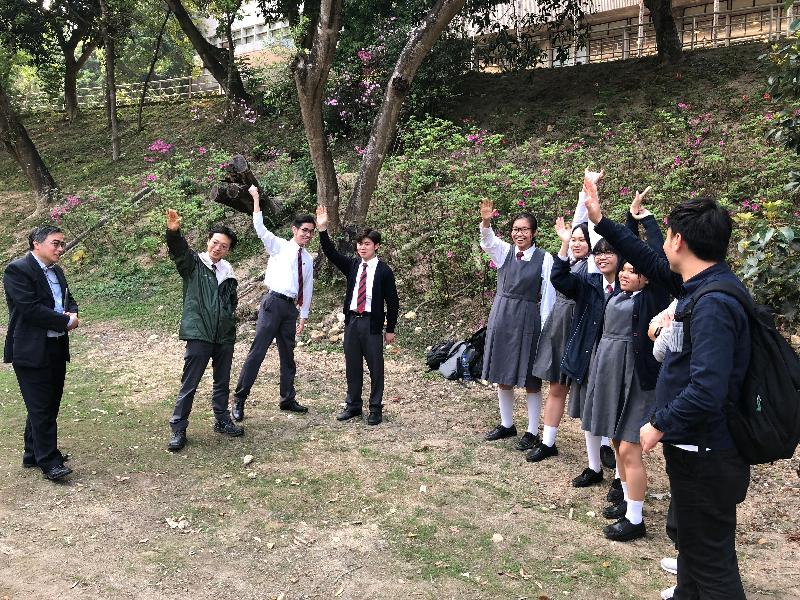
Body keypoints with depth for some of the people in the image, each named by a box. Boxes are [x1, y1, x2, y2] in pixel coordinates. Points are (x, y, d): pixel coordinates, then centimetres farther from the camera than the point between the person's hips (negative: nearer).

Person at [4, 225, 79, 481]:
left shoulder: (56, 271, 13)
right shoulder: (17, 270, -13)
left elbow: (69, 299, 20)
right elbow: (30, 308, -21)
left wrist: (73, 313, -4)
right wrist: (66, 322, -15)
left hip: (57, 349, 8)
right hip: (32, 351, -8)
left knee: (49, 405, 15)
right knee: (41, 408, -3)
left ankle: (33, 454, 29)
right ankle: (49, 462, 5)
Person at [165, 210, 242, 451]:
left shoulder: (228, 272, 12)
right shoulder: (193, 263, -3)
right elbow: (177, 250, -25)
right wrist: (173, 231, -45)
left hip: (225, 336, 5)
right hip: (199, 335, -5)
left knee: (222, 383, 16)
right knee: (189, 385, -1)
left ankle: (222, 421, 31)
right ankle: (178, 429, 9)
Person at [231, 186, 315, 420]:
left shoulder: (308, 259, 16)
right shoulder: (279, 246, 4)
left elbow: (308, 289, 19)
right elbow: (259, 228, -8)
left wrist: (303, 316, 17)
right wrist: (256, 198, -10)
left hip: (291, 308, 5)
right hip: (273, 303, -5)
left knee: (287, 355, 13)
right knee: (257, 351, -8)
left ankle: (287, 399, 24)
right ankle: (239, 400, -2)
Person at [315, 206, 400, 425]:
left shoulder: (384, 271, -4)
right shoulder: (352, 265, 8)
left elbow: (392, 301, -2)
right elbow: (331, 253, -3)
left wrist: (390, 329, -3)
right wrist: (323, 229, -16)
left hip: (372, 323, -4)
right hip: (351, 320, 4)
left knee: (375, 367, 2)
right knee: (352, 366, 12)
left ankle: (375, 409, 14)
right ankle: (353, 405, 25)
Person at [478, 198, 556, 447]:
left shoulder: (544, 259, -6)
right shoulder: (504, 251, 3)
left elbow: (548, 296, -6)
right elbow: (487, 241, -19)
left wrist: (545, 328, -10)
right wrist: (486, 222, -39)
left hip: (528, 320, -4)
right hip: (501, 317, 4)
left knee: (530, 379, 4)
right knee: (502, 375, 12)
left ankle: (532, 432, 16)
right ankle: (506, 425, 28)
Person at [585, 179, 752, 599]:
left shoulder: (713, 305, -27)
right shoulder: (703, 284, 2)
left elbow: (706, 391, -34)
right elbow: (652, 264, 16)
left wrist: (659, 424, -18)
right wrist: (602, 222, 17)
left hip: (705, 456, -10)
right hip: (694, 447, 10)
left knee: (710, 562, 7)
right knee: (693, 541, 27)